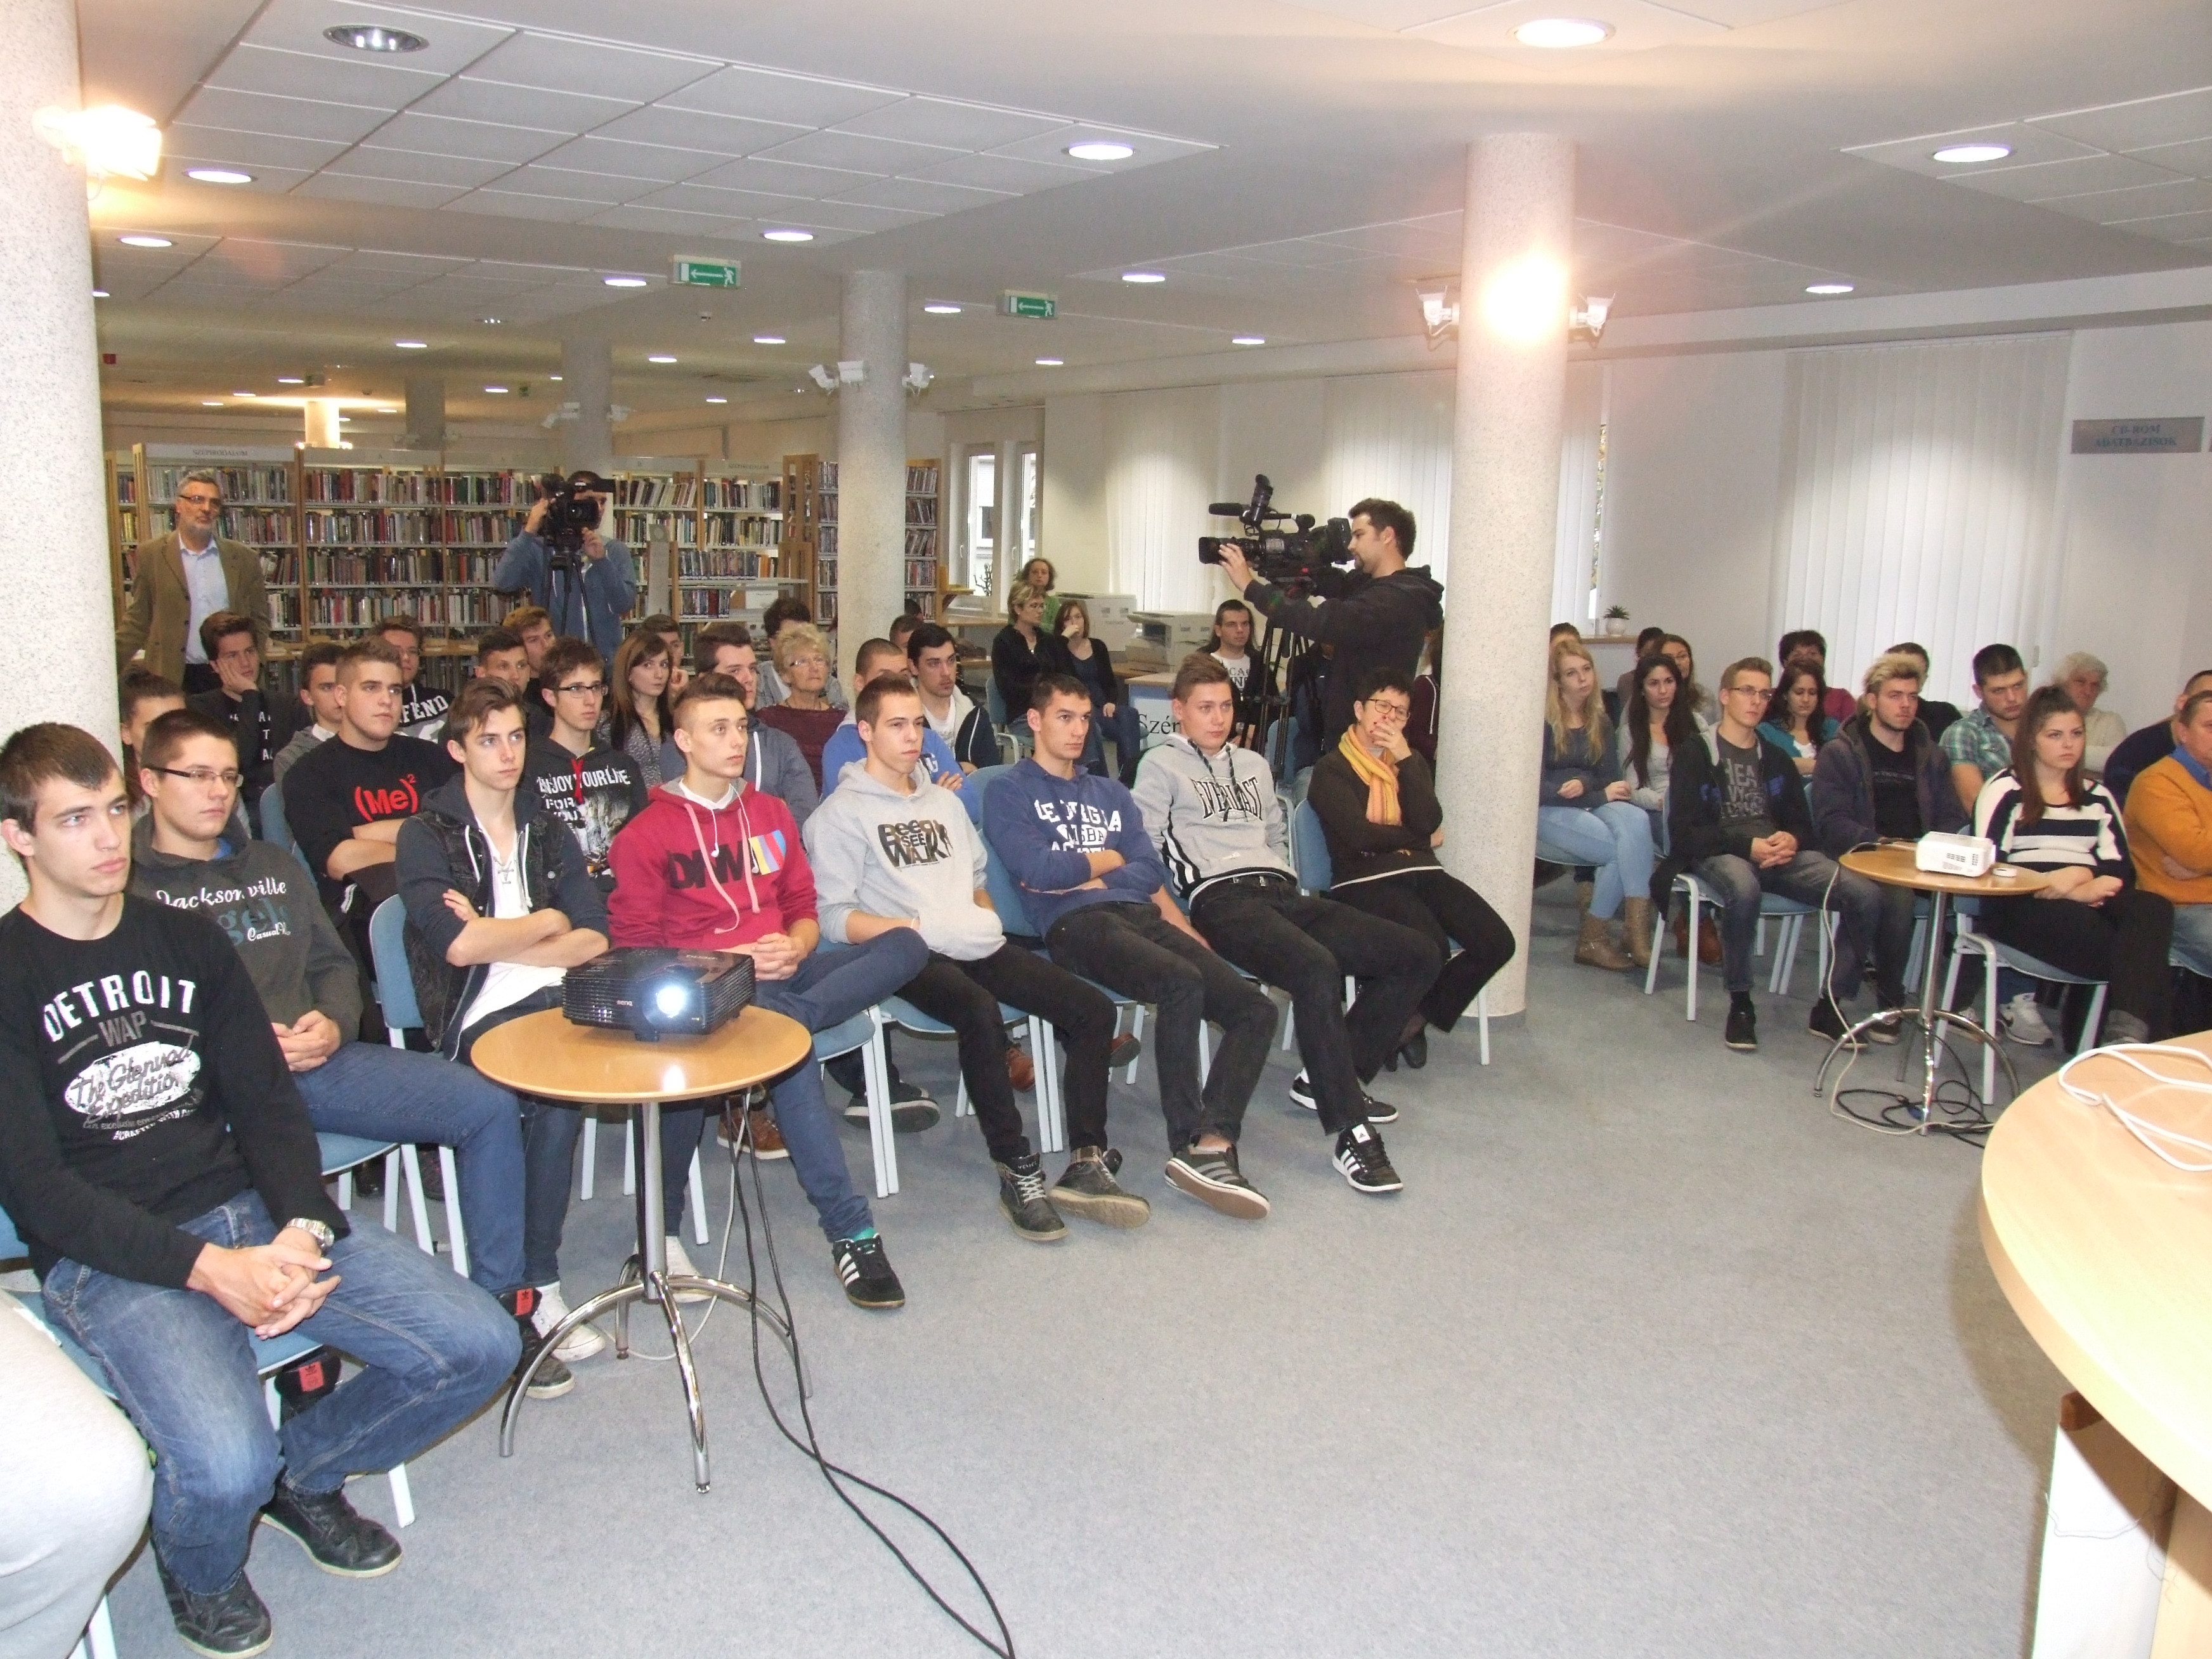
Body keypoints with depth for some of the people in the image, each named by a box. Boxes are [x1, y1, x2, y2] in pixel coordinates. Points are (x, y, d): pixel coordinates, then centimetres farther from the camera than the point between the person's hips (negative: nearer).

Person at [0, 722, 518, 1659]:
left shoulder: (187, 942, 12)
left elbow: (267, 1104, 8)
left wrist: (302, 1229, -12)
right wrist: (209, 1268, -22)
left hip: (249, 1211, 5)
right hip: (107, 1257, -4)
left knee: (480, 1346, -9)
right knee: (227, 1467, -29)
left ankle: (303, 1473, 18)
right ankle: (199, 1575, 9)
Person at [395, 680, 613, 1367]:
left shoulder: (545, 831, 19)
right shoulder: (427, 835, 4)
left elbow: (594, 939, 8)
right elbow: (458, 946, -11)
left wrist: (496, 942, -5)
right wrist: (546, 922, 2)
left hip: (552, 1001, 4)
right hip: (476, 1019, -4)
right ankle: (537, 1289, -19)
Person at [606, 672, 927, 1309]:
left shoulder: (771, 814, 19)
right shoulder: (646, 834, 4)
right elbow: (636, 948, -1)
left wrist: (794, 949, -5)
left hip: (782, 974, 6)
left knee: (905, 945, -19)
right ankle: (851, 1231, -33)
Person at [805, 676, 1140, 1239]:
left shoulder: (944, 801, 24)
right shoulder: (842, 813, 2)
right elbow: (832, 916, -7)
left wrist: (987, 923, 12)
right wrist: (910, 927, -17)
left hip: (979, 947, 7)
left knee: (1093, 1009, -11)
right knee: (982, 1013, -38)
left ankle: (1086, 1164, -9)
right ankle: (1018, 1173, -26)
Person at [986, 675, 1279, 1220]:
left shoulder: (1110, 793, 28)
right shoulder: (1011, 793, 10)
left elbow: (1149, 872, 13)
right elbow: (1038, 871, -7)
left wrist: (1075, 874, -2)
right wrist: (1109, 858, 7)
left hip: (1142, 915, 7)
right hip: (1075, 924, -7)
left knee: (1255, 1007, -13)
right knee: (1184, 984, -34)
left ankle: (1215, 1140, -24)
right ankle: (1191, 1143, -27)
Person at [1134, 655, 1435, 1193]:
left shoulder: (1253, 765, 31)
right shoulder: (1161, 765, 11)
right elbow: (1149, 850, 1)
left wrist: (1290, 894, 15)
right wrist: (1184, 922, -9)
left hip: (1280, 892, 8)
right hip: (1221, 900, -7)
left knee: (1418, 956, -6)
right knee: (1316, 968, -38)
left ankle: (1330, 1079, 1)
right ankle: (1349, 1132, -33)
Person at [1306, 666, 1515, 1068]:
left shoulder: (1412, 762, 23)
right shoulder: (1332, 768, 5)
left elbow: (1429, 822, 4)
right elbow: (1357, 835, -10)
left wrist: (1405, 759, -2)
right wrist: (1421, 839, 3)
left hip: (1422, 872, 6)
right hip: (1365, 880, -6)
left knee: (1497, 941, -16)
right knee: (1432, 949, -32)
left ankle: (1417, 1016, 3)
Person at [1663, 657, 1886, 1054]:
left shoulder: (1776, 759, 23)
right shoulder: (1695, 754, 6)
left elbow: (1802, 823, 19)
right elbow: (1685, 830, -5)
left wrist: (1790, 840, -6)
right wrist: (1747, 845, -17)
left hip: (1779, 854, 5)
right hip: (1718, 854, -5)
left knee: (1865, 895, -19)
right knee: (1744, 888, -42)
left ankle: (1830, 1006, -7)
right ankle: (1740, 1004, -23)